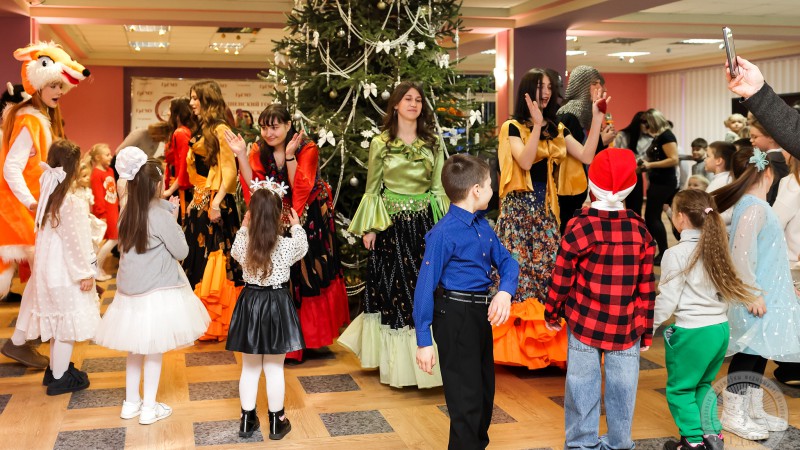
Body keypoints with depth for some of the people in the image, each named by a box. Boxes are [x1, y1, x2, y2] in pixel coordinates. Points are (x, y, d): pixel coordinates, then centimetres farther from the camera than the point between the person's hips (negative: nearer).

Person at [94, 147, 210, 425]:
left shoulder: (127, 212, 2)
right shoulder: (160, 214, -17)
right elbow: (181, 251, -10)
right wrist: (174, 221, 2)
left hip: (130, 290, 6)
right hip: (157, 292, -6)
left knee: (134, 348, 16)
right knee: (154, 350, 5)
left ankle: (131, 403, 27)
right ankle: (149, 408, 14)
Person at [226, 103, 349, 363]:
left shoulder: (307, 149, -13)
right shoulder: (258, 151, -2)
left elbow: (301, 188, -23)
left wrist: (289, 155, -31)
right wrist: (241, 156, -22)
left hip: (308, 222, -3)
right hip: (275, 223, 3)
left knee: (309, 276, 0)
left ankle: (313, 334, 18)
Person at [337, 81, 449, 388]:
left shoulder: (433, 143, 7)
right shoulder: (380, 143, 2)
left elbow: (439, 188, 7)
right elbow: (372, 189, 4)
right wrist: (368, 228, -1)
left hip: (425, 222, 2)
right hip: (392, 224, -1)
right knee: (392, 289, 4)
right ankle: (395, 360, 16)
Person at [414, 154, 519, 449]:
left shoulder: (482, 226, 4)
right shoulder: (444, 233, -20)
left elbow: (506, 261, 5)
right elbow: (425, 287, -19)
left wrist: (505, 291, -18)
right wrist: (424, 341, -18)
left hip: (481, 315, 9)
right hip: (455, 317, -9)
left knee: (485, 389, 23)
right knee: (467, 397, 0)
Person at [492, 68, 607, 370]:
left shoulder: (556, 128, 12)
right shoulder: (512, 127, -2)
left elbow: (587, 156, 1)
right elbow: (525, 161, -18)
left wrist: (597, 119, -2)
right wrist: (537, 124, -21)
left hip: (546, 207, 5)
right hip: (518, 207, -5)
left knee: (548, 266, 3)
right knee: (518, 268, -6)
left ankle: (544, 341, 11)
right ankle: (516, 341, 2)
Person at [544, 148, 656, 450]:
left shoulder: (579, 226, -10)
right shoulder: (640, 230, -1)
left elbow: (562, 277, -6)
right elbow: (647, 287, 2)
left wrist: (552, 313, 9)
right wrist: (646, 332, 10)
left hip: (585, 321, -2)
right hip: (626, 326, 2)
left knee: (583, 384, 7)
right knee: (622, 386, 10)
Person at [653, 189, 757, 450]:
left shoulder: (676, 254, -15)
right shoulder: (716, 247, 5)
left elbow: (667, 300, -14)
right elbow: (727, 287, 11)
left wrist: (649, 326, -4)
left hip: (691, 332, -7)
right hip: (721, 328, 7)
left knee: (680, 388, 10)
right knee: (703, 384, 23)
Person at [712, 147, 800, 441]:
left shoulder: (754, 205, 11)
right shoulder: (755, 208, -19)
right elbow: (742, 253, -27)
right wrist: (753, 293, -25)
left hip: (766, 296, 10)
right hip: (756, 299, -10)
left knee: (758, 354, 16)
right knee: (747, 355, -1)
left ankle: (754, 411, 27)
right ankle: (733, 415, 9)